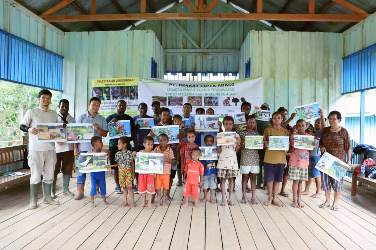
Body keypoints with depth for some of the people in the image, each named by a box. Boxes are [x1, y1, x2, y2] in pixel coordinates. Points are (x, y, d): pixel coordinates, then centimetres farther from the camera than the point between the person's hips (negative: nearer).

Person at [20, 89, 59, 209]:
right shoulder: (31, 112, -1)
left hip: (50, 148, 5)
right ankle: (33, 200, 12)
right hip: (36, 149, -4)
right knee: (36, 175, 0)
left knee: (49, 175, 11)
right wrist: (29, 129, -24)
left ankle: (47, 197, 23)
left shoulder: (54, 114, 12)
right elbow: (22, 126, -2)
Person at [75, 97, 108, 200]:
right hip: (84, 148, -1)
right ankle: (80, 191, 8)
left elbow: (105, 134, 5)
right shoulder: (81, 117, 5)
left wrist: (98, 128, -14)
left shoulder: (102, 119, 9)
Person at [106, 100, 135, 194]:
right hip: (114, 145, 0)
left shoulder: (129, 118, 12)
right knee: (115, 166, 3)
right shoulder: (110, 117, 10)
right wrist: (111, 123, -13)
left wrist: (132, 140, -3)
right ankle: (117, 186, 14)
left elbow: (133, 131, 12)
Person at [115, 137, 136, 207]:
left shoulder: (129, 153, -7)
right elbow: (117, 163, 11)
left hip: (129, 172, -3)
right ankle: (125, 201, 19)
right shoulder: (117, 154, 3)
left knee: (129, 187, -3)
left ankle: (132, 201, 5)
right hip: (121, 172, 3)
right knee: (124, 187, 9)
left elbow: (132, 163, -3)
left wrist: (133, 173, -3)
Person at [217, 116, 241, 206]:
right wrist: (219, 145, -18)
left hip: (232, 159, 1)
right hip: (223, 159, -1)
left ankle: (230, 198, 16)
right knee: (223, 179, 1)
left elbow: (236, 150, 4)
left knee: (231, 178, 5)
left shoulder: (236, 135, 4)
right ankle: (223, 199, 10)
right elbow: (219, 150, 0)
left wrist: (238, 143, -12)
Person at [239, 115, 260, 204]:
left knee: (253, 177, 7)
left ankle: (254, 197, 13)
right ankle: (244, 196, 14)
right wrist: (243, 145, -18)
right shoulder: (242, 133, 0)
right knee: (245, 177, 4)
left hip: (255, 158, 3)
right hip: (245, 158, -3)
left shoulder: (256, 133, 9)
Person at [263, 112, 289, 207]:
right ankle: (269, 197, 21)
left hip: (281, 159, 2)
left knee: (277, 180, 9)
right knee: (269, 179, 3)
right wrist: (266, 144, -16)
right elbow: (264, 142, 5)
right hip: (269, 158, -2)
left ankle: (274, 198, 23)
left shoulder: (285, 131, 7)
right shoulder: (268, 130, 1)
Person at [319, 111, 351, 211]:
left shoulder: (343, 131, -6)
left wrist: (349, 160, -9)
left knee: (337, 181, 3)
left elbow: (348, 147, -4)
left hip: (338, 161, -3)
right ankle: (327, 201, 23)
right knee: (325, 180, 8)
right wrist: (321, 147, -7)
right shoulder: (325, 130, 4)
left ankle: (335, 203, 16)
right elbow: (321, 142, 15)